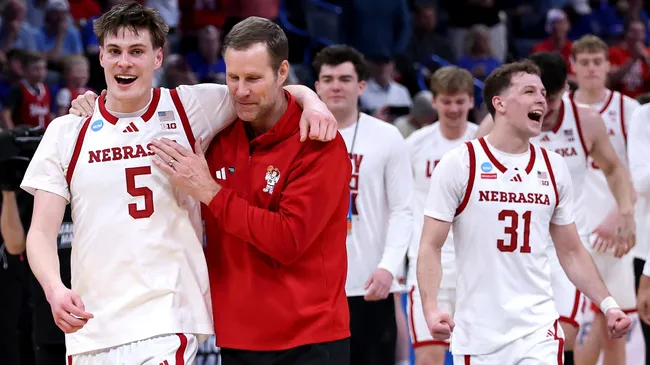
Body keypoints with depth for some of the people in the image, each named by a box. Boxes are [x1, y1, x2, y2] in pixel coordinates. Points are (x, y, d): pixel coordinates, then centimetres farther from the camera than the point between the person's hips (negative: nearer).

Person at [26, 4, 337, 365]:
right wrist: (55, 290, -17)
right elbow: (42, 231, 3)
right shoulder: (66, 132, 7)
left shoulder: (189, 109, 4)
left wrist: (311, 101, -12)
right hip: (89, 328, 2)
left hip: (166, 322, -2)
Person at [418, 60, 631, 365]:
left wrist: (607, 304, 3)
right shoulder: (459, 164, -4)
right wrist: (431, 309, -21)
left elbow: (571, 251, 16)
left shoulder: (554, 168, 8)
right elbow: (430, 247, -5)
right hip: (478, 335, -3)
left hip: (539, 330, 3)